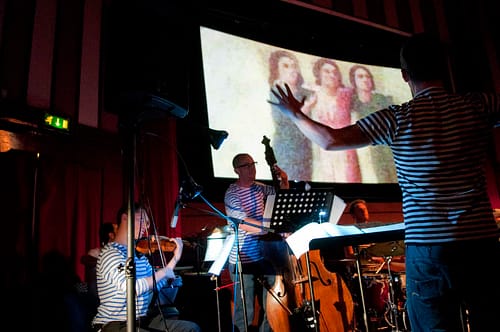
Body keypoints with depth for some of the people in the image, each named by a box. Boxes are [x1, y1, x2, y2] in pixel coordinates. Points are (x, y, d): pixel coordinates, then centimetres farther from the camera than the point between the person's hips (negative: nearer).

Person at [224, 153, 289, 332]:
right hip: (243, 261, -6)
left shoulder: (259, 188, 6)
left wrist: (284, 180, 3)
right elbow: (244, 223, -25)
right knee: (245, 313, 3)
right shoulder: (231, 194, -12)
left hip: (264, 256, 6)